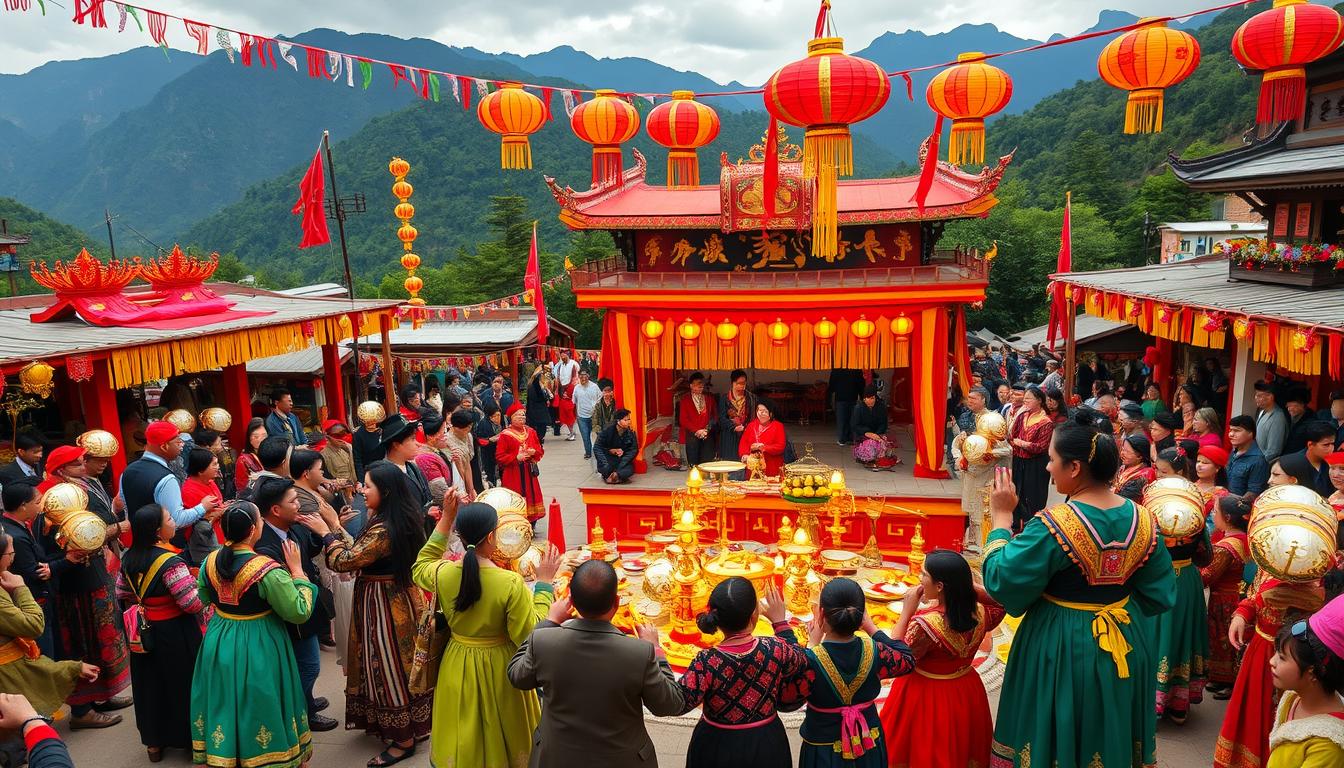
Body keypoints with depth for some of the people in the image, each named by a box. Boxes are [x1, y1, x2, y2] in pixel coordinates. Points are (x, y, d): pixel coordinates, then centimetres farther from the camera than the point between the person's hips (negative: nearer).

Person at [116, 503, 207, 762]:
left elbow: (122, 594, 12)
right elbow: (193, 603, -25)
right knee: (181, 684, 9)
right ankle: (190, 737, 23)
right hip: (175, 634, -7)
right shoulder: (171, 562, -25)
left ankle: (153, 741, 32)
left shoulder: (129, 558, -2)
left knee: (150, 684, 18)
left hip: (145, 632, 7)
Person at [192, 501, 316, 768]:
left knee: (226, 705, 21)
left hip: (219, 644, 6)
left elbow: (203, 596, 15)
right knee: (257, 708, 10)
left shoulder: (211, 561, -6)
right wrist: (297, 570, -15)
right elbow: (299, 612, -21)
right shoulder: (268, 570, -26)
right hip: (257, 651, -6)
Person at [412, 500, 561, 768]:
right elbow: (529, 636, -20)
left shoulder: (443, 574, -15)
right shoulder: (511, 583, -28)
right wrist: (544, 583, -16)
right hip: (498, 669, -3)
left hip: (458, 667, 4)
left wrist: (446, 519, 5)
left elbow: (419, 569, 10)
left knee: (464, 739, 24)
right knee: (501, 734, 21)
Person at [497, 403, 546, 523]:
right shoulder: (505, 435, -7)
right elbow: (499, 457, -9)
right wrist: (516, 457, -20)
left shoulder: (531, 432, 8)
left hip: (529, 473, 5)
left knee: (531, 497, 8)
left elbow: (540, 451, 13)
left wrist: (534, 452, -10)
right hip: (512, 474, -5)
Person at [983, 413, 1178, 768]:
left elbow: (1001, 581, -19)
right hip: (1127, 646, 5)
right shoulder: (1143, 519, -7)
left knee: (1056, 738, 15)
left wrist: (1002, 517, -12)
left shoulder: (1052, 525, -25)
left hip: (1062, 651, -5)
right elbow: (1159, 594, 1)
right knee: (1113, 738, 24)